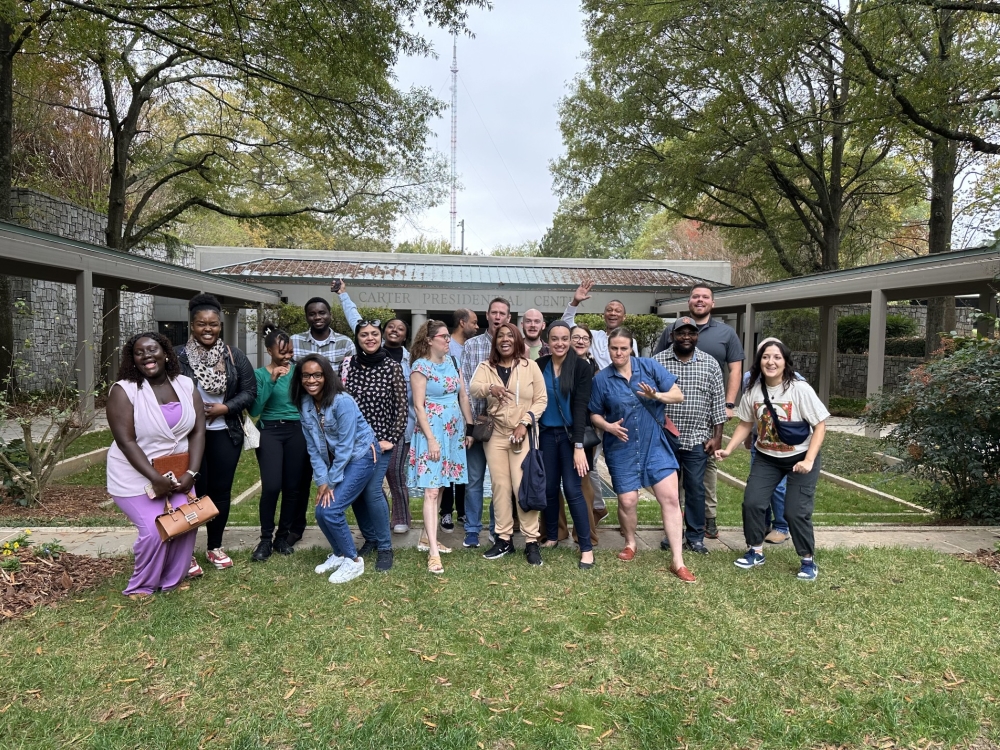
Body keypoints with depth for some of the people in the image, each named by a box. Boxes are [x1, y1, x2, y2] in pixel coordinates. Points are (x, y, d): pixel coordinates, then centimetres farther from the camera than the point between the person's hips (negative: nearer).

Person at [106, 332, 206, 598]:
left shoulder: (186, 385, -2)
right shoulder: (123, 391, -15)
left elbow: (198, 432, -4)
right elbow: (126, 441, -19)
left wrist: (191, 473, -14)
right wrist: (155, 478, -24)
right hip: (136, 476, -4)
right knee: (154, 531, -11)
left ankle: (172, 581, 20)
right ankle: (141, 586, 15)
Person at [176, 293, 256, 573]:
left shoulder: (235, 356, 2)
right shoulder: (179, 358, -6)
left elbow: (250, 391, 1)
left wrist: (225, 408, -12)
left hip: (225, 434, 3)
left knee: (221, 491, 10)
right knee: (194, 491, 2)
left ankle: (215, 547, 26)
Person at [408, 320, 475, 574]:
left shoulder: (452, 361, 9)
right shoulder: (421, 366, -9)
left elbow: (463, 396, 12)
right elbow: (418, 406, -13)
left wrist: (469, 428, 9)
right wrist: (431, 439, -17)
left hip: (454, 431, 7)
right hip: (432, 432, -7)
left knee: (439, 486, 12)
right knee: (431, 491, -8)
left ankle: (428, 537, 25)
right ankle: (433, 552, -8)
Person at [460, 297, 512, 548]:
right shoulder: (471, 345, 6)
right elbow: (465, 382, 1)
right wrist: (475, 415, -7)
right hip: (477, 419, 0)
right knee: (474, 478, 6)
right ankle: (472, 529, 16)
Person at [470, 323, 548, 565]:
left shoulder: (530, 366, 2)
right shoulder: (486, 367, 6)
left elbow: (541, 399, 1)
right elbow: (473, 388, -13)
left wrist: (525, 422, -12)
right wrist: (490, 388, -35)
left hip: (523, 434, -2)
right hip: (495, 435, 3)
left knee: (523, 486, -7)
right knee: (500, 486, 6)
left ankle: (531, 541, 1)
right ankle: (504, 538, 15)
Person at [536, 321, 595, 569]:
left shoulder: (582, 367, -9)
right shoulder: (539, 366, 0)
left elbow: (581, 407, -14)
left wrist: (579, 446, -19)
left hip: (570, 434, -3)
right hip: (546, 434, 3)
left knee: (572, 489, -7)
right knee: (549, 488, 10)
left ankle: (586, 547, 1)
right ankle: (551, 537, 27)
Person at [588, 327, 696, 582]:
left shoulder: (650, 366, -4)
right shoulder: (601, 378, -3)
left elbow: (678, 395, -2)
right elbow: (595, 415, 4)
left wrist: (656, 395, -22)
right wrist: (608, 426, -17)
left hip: (655, 443, 0)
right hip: (621, 449, 0)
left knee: (670, 498, -6)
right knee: (627, 501, 3)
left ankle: (678, 562, 3)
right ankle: (630, 544, 34)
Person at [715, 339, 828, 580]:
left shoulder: (800, 389, -19)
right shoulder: (753, 391, -7)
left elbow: (820, 425, -16)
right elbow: (745, 424, 5)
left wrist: (808, 461, -23)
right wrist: (729, 449, -7)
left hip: (800, 457, -4)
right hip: (766, 458, 4)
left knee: (796, 511, -6)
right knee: (751, 503, -4)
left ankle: (808, 560, 17)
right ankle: (755, 551, 18)